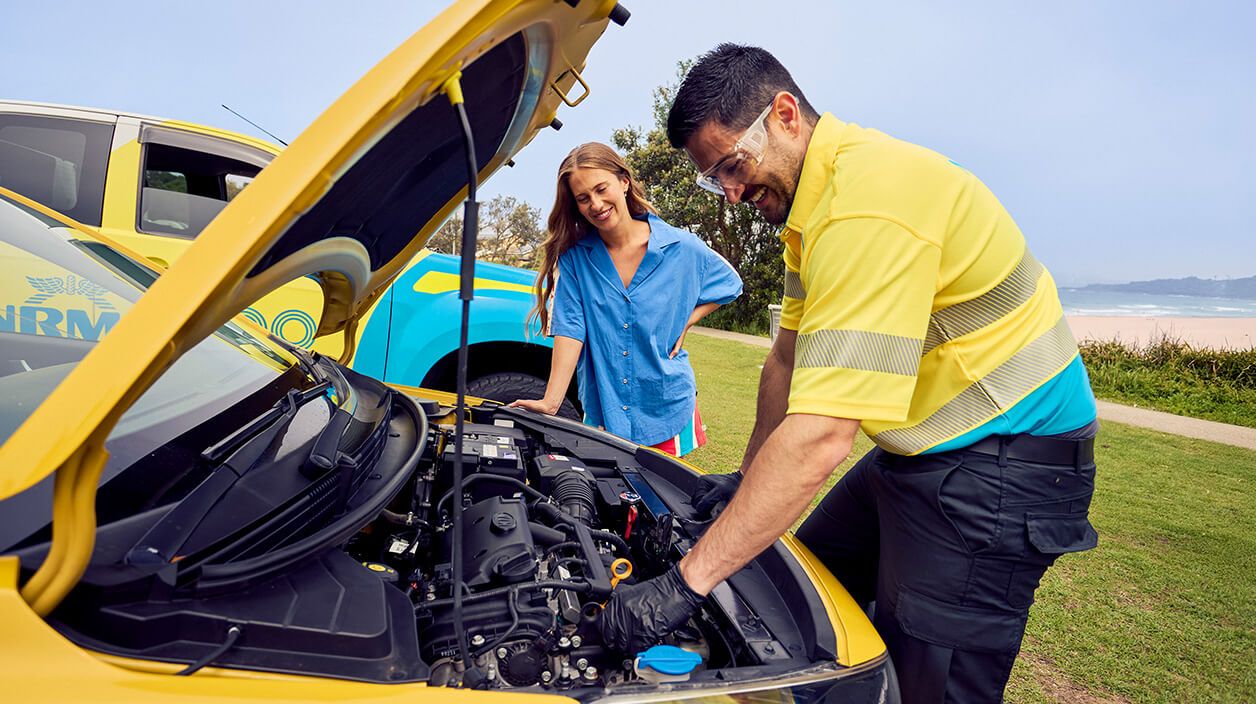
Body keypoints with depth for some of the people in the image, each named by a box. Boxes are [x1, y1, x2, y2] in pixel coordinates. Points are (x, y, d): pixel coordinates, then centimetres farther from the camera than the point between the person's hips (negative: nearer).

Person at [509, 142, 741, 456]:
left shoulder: (681, 248, -6)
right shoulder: (574, 255, -6)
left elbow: (729, 283, 10)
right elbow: (570, 328, -11)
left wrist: (685, 322, -4)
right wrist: (550, 403, -21)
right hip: (602, 409, 1)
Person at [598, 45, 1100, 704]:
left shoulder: (870, 202, -29)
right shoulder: (807, 206, 6)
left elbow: (821, 434, -33)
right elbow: (788, 360, 14)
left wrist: (685, 583, -28)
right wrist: (748, 480, 16)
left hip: (1001, 458, -10)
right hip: (919, 450, 10)